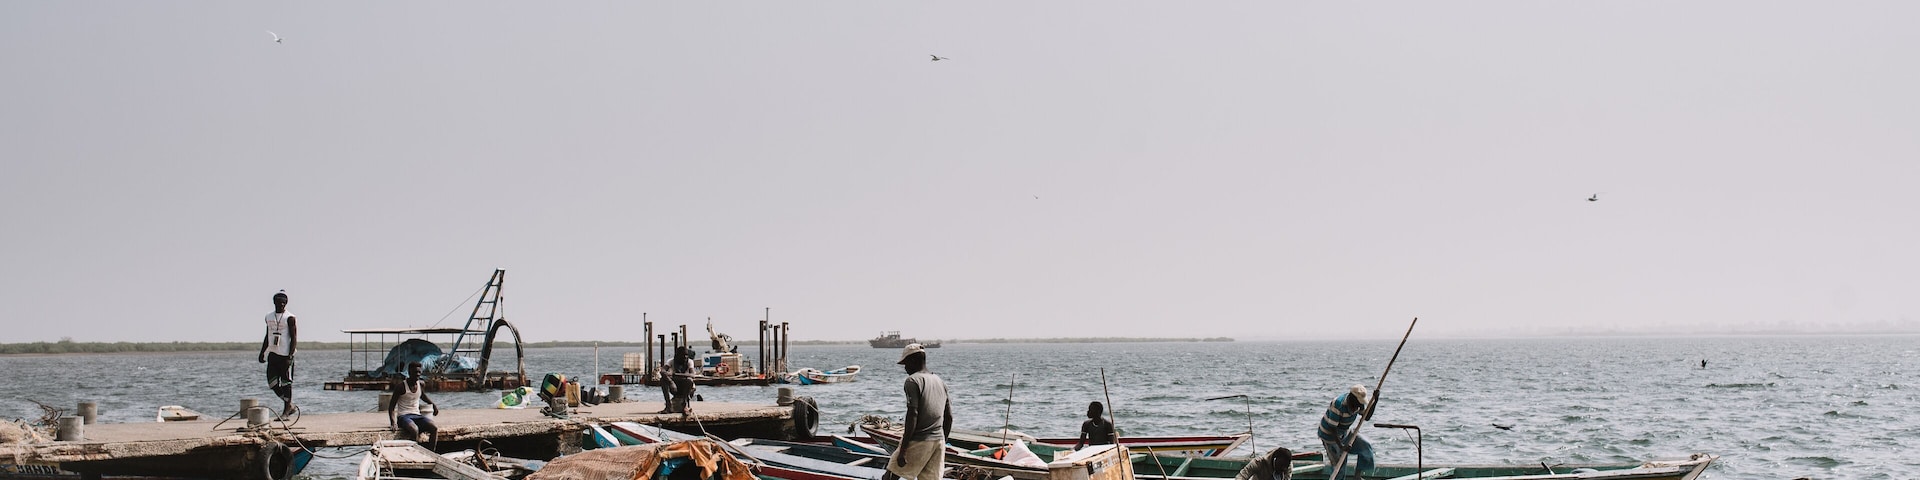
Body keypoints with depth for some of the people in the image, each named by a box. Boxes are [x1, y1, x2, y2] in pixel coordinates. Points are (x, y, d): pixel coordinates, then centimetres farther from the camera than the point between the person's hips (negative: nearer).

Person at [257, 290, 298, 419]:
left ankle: (286, 411, 2)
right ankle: (290, 406, 16)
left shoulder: (289, 318, -6)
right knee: (272, 382, 2)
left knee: (286, 383, -4)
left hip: (285, 355, -7)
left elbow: (294, 338, -9)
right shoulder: (269, 317, 14)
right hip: (272, 354, 7)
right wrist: (262, 353, 17)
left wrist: (290, 357, -17)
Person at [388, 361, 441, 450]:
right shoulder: (401, 386, -8)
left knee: (435, 429, -22)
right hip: (403, 416, -5)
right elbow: (391, 406, -6)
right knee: (414, 430, -38)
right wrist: (393, 423, -19)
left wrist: (433, 404, 20)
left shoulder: (421, 384, 8)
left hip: (417, 415, 5)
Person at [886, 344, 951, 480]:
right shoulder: (940, 382, 15)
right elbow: (949, 417, 16)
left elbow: (912, 416, -17)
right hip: (938, 441, 7)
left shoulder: (913, 381, -9)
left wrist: (902, 450, -16)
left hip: (918, 441, -7)